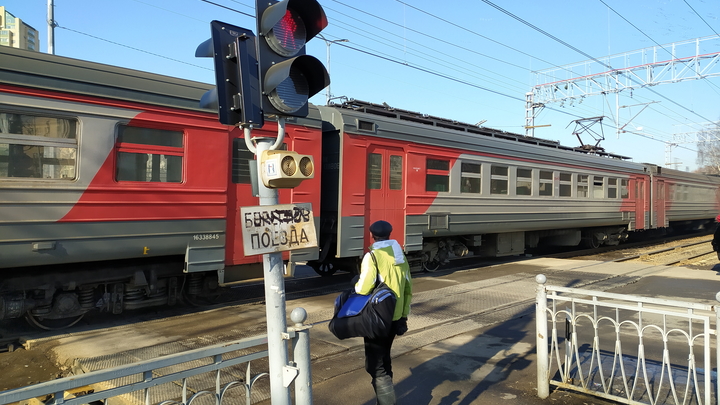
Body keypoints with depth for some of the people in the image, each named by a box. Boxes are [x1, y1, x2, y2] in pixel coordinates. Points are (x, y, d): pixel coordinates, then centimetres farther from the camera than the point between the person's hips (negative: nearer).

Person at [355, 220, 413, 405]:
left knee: (375, 364, 0)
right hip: (394, 317, 8)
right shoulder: (400, 255, 8)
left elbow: (364, 288, -24)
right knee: (384, 358, 23)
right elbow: (407, 289, 11)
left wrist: (355, 287, -1)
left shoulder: (372, 256, -14)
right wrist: (403, 315, 18)